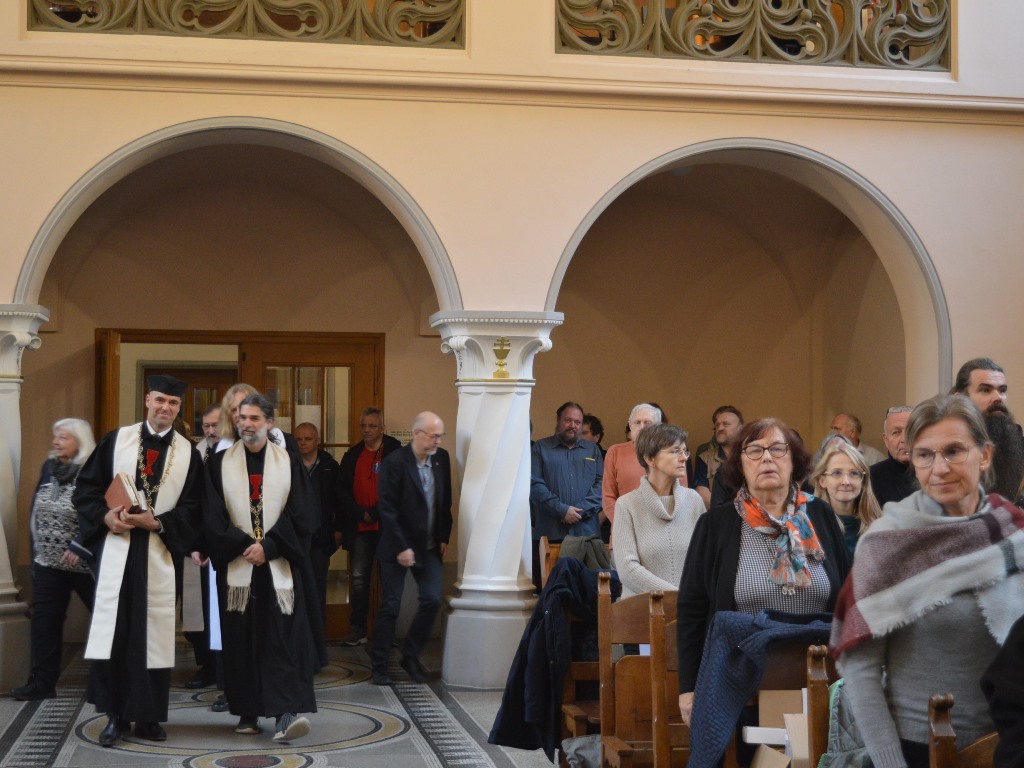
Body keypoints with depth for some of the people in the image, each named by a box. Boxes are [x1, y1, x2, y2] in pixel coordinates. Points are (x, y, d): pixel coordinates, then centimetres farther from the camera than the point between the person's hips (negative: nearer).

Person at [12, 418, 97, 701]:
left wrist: (78, 547, -24)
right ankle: (42, 682, 8)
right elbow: (36, 511, 14)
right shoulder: (49, 467, 8)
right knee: (44, 621, 3)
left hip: (84, 561, -6)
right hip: (48, 561, 6)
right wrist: (36, 549, 10)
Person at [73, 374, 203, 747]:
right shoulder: (117, 440, 5)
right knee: (113, 630, -2)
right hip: (117, 549, 0)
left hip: (159, 552, 0)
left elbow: (192, 508, 3)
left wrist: (157, 523, -12)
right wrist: (105, 516, -13)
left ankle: (148, 715, 11)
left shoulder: (188, 453, 6)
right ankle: (116, 714, 7)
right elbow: (86, 487, 5)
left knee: (153, 634, 2)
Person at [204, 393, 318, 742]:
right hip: (236, 565, 1)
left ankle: (285, 714, -16)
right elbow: (213, 516, 0)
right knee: (241, 641, 1)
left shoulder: (288, 463, 6)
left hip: (278, 565, -1)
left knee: (283, 638, -9)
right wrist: (243, 544, -11)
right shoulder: (220, 464, 7)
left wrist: (268, 547, -10)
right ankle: (248, 712, 9)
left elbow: (301, 515, 0)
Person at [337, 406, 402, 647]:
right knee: (359, 579, 4)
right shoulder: (352, 456, 10)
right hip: (359, 528, 4)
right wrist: (361, 514, -6)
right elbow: (342, 491, 7)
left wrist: (375, 514, -13)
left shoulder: (395, 452, -3)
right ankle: (357, 630, 10)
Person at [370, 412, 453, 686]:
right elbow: (387, 509, -16)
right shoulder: (394, 462, -15)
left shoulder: (442, 459, 1)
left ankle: (410, 656, 15)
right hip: (398, 547, -5)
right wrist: (401, 548, -17)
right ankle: (379, 665, 12)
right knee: (390, 606, 1)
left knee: (432, 600, -3)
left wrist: (444, 538, 5)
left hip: (429, 547, 5)